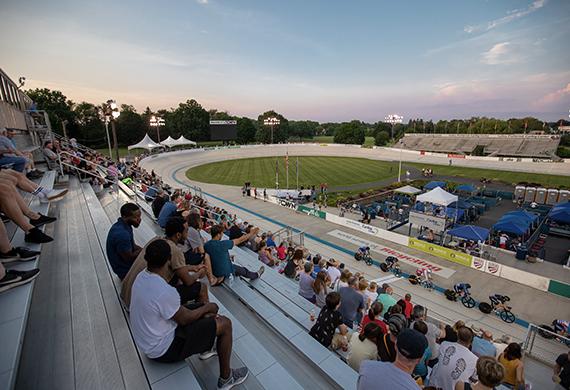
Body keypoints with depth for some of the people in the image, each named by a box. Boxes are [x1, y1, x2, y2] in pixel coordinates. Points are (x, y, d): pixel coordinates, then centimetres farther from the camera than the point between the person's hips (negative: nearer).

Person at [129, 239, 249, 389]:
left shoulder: (141, 276, -8)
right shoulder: (165, 292, -36)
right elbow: (185, 319, -19)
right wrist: (208, 307, -4)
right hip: (162, 350, -8)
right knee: (225, 324, -7)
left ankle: (206, 348, 35)